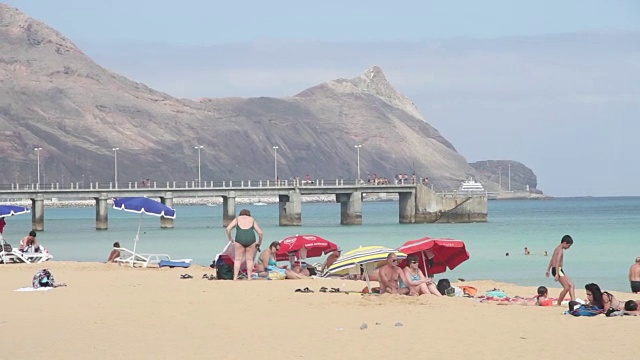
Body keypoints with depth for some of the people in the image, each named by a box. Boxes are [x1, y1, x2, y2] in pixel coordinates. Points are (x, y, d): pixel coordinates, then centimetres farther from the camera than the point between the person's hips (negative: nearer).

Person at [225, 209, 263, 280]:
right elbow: (260, 233, 17)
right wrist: (259, 243, 31)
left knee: (238, 259, 4)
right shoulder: (252, 220, 25)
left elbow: (228, 228, 8)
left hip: (240, 238, -1)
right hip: (250, 237, 1)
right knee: (249, 259, 11)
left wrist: (230, 238, 20)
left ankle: (235, 278, -3)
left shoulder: (237, 219, 23)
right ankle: (249, 277, 8)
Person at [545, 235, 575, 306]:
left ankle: (573, 301, 3)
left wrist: (548, 270, 33)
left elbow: (552, 260, 27)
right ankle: (559, 303, -6)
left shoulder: (557, 249, 19)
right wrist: (557, 274, -27)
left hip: (559, 270, 10)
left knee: (571, 285, 8)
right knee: (566, 287, -12)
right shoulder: (560, 250, -12)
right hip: (557, 270, -10)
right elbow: (557, 262, -22)